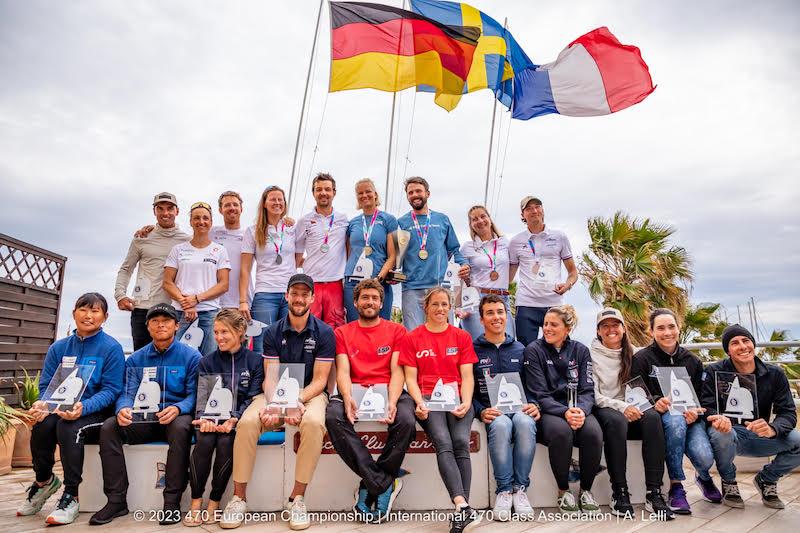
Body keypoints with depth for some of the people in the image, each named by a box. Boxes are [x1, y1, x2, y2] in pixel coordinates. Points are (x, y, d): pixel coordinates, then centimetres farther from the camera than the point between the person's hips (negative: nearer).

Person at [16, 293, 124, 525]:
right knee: (42, 424, -27)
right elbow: (46, 384, 11)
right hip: (60, 409, 4)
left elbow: (110, 390, -9)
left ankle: (71, 497, -20)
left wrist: (83, 407, -26)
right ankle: (44, 480, 2)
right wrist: (43, 404, -12)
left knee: (68, 426, -33)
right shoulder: (58, 348, 11)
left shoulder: (111, 348, -4)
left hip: (95, 411, -4)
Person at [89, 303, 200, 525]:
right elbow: (128, 394, 4)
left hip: (176, 416, -4)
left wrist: (177, 409, -28)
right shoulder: (136, 359, 13)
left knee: (181, 427, -36)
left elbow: (194, 395, -6)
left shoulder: (191, 356, 0)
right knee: (109, 427, -21)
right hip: (143, 420, 4)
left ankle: (172, 502, -26)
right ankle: (116, 500, -13)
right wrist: (123, 409, -20)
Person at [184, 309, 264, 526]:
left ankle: (214, 504, -15)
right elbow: (202, 397, 3)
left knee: (225, 443, -29)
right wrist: (206, 418, -18)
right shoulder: (207, 362, 11)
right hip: (211, 419, 2)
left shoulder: (255, 361, 3)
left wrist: (234, 419, -18)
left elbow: (252, 397, -3)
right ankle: (196, 503, -17)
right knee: (204, 441, -27)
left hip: (237, 420, -2)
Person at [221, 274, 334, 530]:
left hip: (310, 394, -2)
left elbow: (319, 380, -7)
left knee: (314, 423, -35)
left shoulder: (324, 332, -4)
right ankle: (239, 497, -11)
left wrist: (297, 401, -25)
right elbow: (270, 377, -3)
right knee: (247, 422, -26)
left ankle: (297, 498, -20)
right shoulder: (273, 332, 2)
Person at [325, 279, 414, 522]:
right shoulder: (342, 333, 14)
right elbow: (343, 371, 2)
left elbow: (397, 371, 0)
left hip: (389, 391, 0)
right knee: (333, 417, -31)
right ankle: (385, 483, -23)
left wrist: (392, 401, -19)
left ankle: (371, 486, -11)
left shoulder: (396, 331, 11)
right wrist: (347, 398, -20)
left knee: (406, 421, -32)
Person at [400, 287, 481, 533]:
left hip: (457, 398, 1)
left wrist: (466, 402, -9)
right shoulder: (412, 338, 11)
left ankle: (460, 513, -25)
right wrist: (420, 403, -11)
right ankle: (463, 507, -36)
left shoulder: (462, 336, 15)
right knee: (443, 443, -28)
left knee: (461, 442, -26)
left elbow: (467, 376, 9)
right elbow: (410, 378, 6)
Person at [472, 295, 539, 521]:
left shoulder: (520, 350, 17)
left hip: (519, 408, 2)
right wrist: (481, 411, -13)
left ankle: (520, 488, -17)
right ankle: (503, 490, -19)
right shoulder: (473, 350, 8)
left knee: (525, 422, -34)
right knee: (501, 424, -37)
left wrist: (533, 405, -5)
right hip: (491, 411, -2)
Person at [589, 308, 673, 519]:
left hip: (630, 409, 4)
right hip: (603, 409, -3)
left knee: (652, 417, -29)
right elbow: (593, 395, -7)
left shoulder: (632, 353, 13)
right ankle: (619, 492, -27)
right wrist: (621, 406, -21)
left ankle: (654, 493, -28)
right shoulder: (592, 354, 0)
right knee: (616, 420, -37)